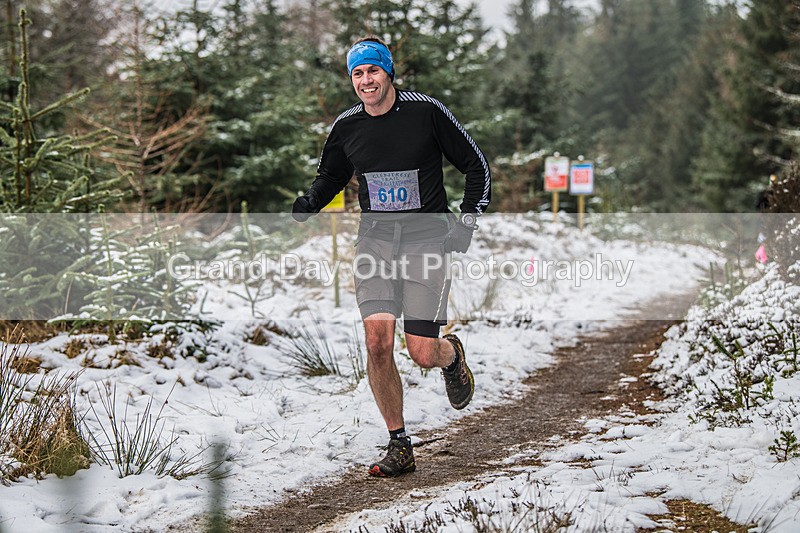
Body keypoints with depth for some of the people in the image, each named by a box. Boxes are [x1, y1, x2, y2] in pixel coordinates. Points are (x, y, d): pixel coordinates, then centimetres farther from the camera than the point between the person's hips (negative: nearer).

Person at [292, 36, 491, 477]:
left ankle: (452, 355, 31)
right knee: (377, 342, -13)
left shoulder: (425, 111, -6)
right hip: (374, 240, 3)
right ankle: (399, 447, 0)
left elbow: (476, 166, 3)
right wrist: (304, 204, 0)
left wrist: (467, 223, -4)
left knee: (422, 353, -9)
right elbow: (330, 177, 20)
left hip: (426, 239, -3)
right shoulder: (347, 126, 4)